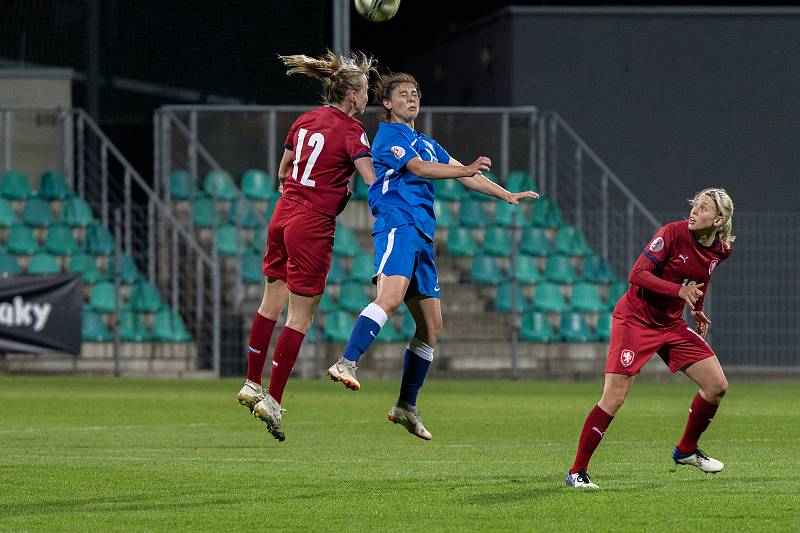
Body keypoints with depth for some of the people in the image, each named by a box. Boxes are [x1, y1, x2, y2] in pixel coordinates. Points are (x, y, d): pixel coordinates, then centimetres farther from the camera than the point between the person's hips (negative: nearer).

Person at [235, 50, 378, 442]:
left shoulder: (306, 120, 10)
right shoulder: (350, 130, -11)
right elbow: (373, 183, -20)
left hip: (283, 215, 7)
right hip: (313, 227, -7)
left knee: (271, 303, 18)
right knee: (300, 318, -1)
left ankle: (252, 384, 25)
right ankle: (273, 401, -1)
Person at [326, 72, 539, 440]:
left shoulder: (426, 143, 28)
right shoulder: (389, 135, 1)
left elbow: (463, 175, 31)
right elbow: (418, 168, -15)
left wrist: (508, 195, 25)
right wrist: (464, 170, -27)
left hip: (422, 236, 9)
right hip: (397, 226, -9)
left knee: (431, 326, 8)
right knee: (391, 296, -33)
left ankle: (406, 406, 14)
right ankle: (346, 363, -44)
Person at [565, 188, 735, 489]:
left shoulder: (720, 251, 0)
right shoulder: (674, 233, -19)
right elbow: (637, 275, -24)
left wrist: (697, 311, 16)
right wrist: (679, 290, -32)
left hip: (672, 325, 7)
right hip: (635, 318, -7)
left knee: (717, 387, 3)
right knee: (614, 399, -15)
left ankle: (686, 450, 27)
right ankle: (577, 472, -8)